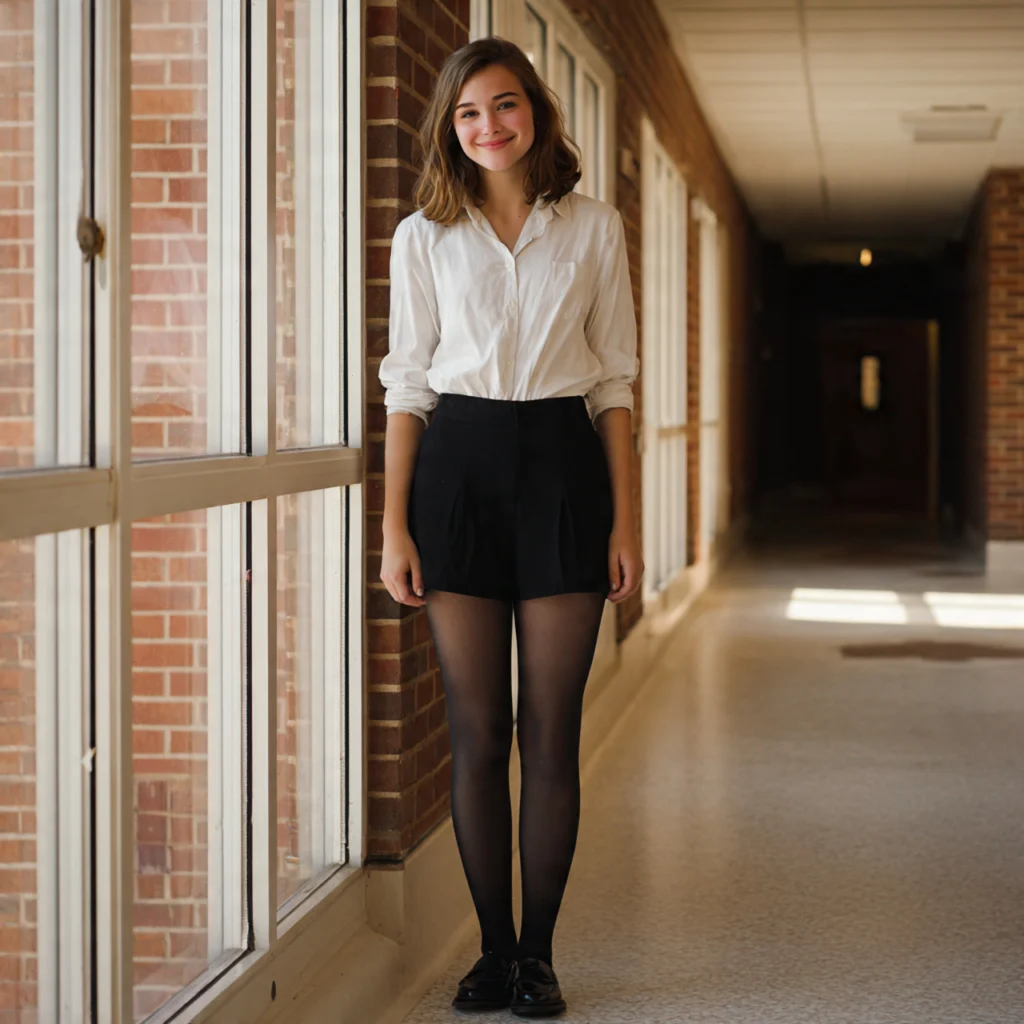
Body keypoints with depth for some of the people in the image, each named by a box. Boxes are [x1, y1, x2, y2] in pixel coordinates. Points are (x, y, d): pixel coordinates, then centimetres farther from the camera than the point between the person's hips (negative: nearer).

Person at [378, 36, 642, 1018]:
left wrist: (625, 522, 1)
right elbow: (407, 384, 5)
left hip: (562, 466, 0)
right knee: (478, 729, 2)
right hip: (458, 466, 0)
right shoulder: (424, 236, 6)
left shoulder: (594, 229, 6)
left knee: (551, 730, 1)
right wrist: (394, 527, -2)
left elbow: (614, 381, 6)